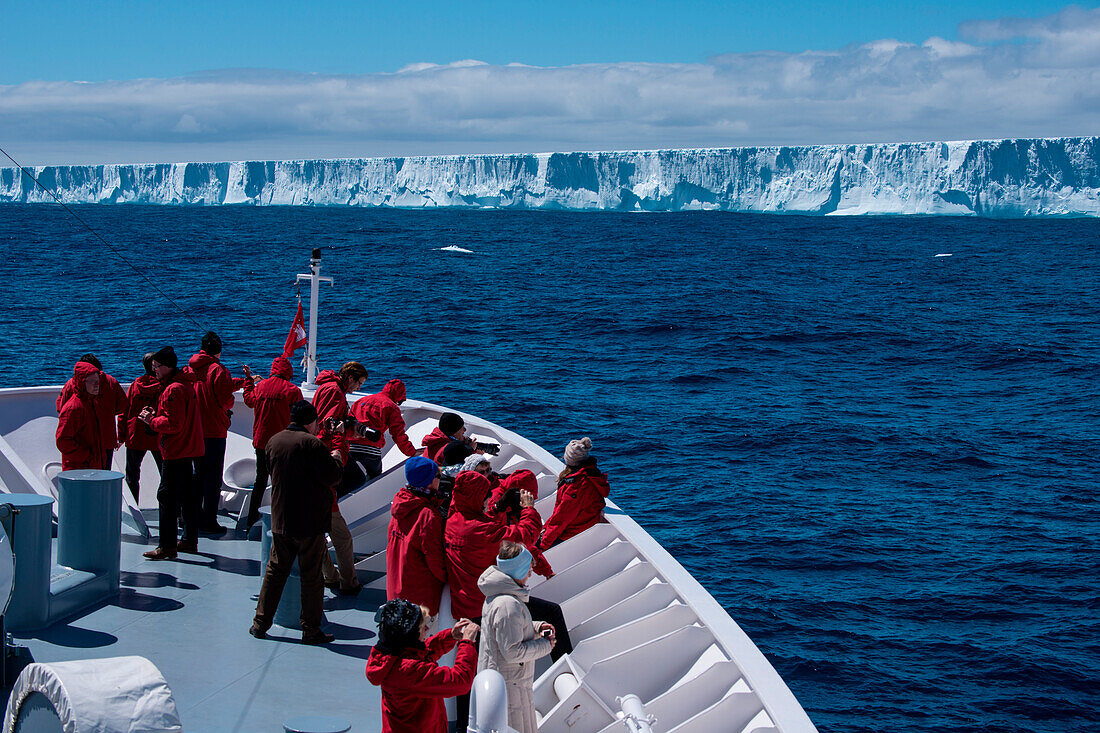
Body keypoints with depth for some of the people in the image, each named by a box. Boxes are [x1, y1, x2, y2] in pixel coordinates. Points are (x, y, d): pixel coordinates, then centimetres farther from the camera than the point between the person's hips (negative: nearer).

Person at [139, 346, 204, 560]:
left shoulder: (173, 390, -18)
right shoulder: (186, 384, 14)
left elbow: (173, 424, -22)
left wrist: (151, 420, -8)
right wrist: (156, 415, 9)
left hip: (177, 452, -10)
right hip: (190, 450, 10)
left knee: (167, 497, -6)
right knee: (188, 495, 15)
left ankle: (167, 546, -5)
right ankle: (190, 540, 22)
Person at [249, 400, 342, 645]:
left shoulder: (274, 441, 5)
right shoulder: (312, 444, -15)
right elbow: (331, 476, -15)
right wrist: (336, 459, 5)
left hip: (280, 520, 6)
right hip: (310, 523, -6)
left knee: (275, 571, 15)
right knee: (311, 576, 3)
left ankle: (260, 624, 18)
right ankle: (311, 630, 8)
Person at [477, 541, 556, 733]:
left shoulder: (495, 596, 6)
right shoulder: (508, 605, -27)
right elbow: (513, 652, -26)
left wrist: (536, 627, 7)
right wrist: (545, 645, -13)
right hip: (510, 685, -10)